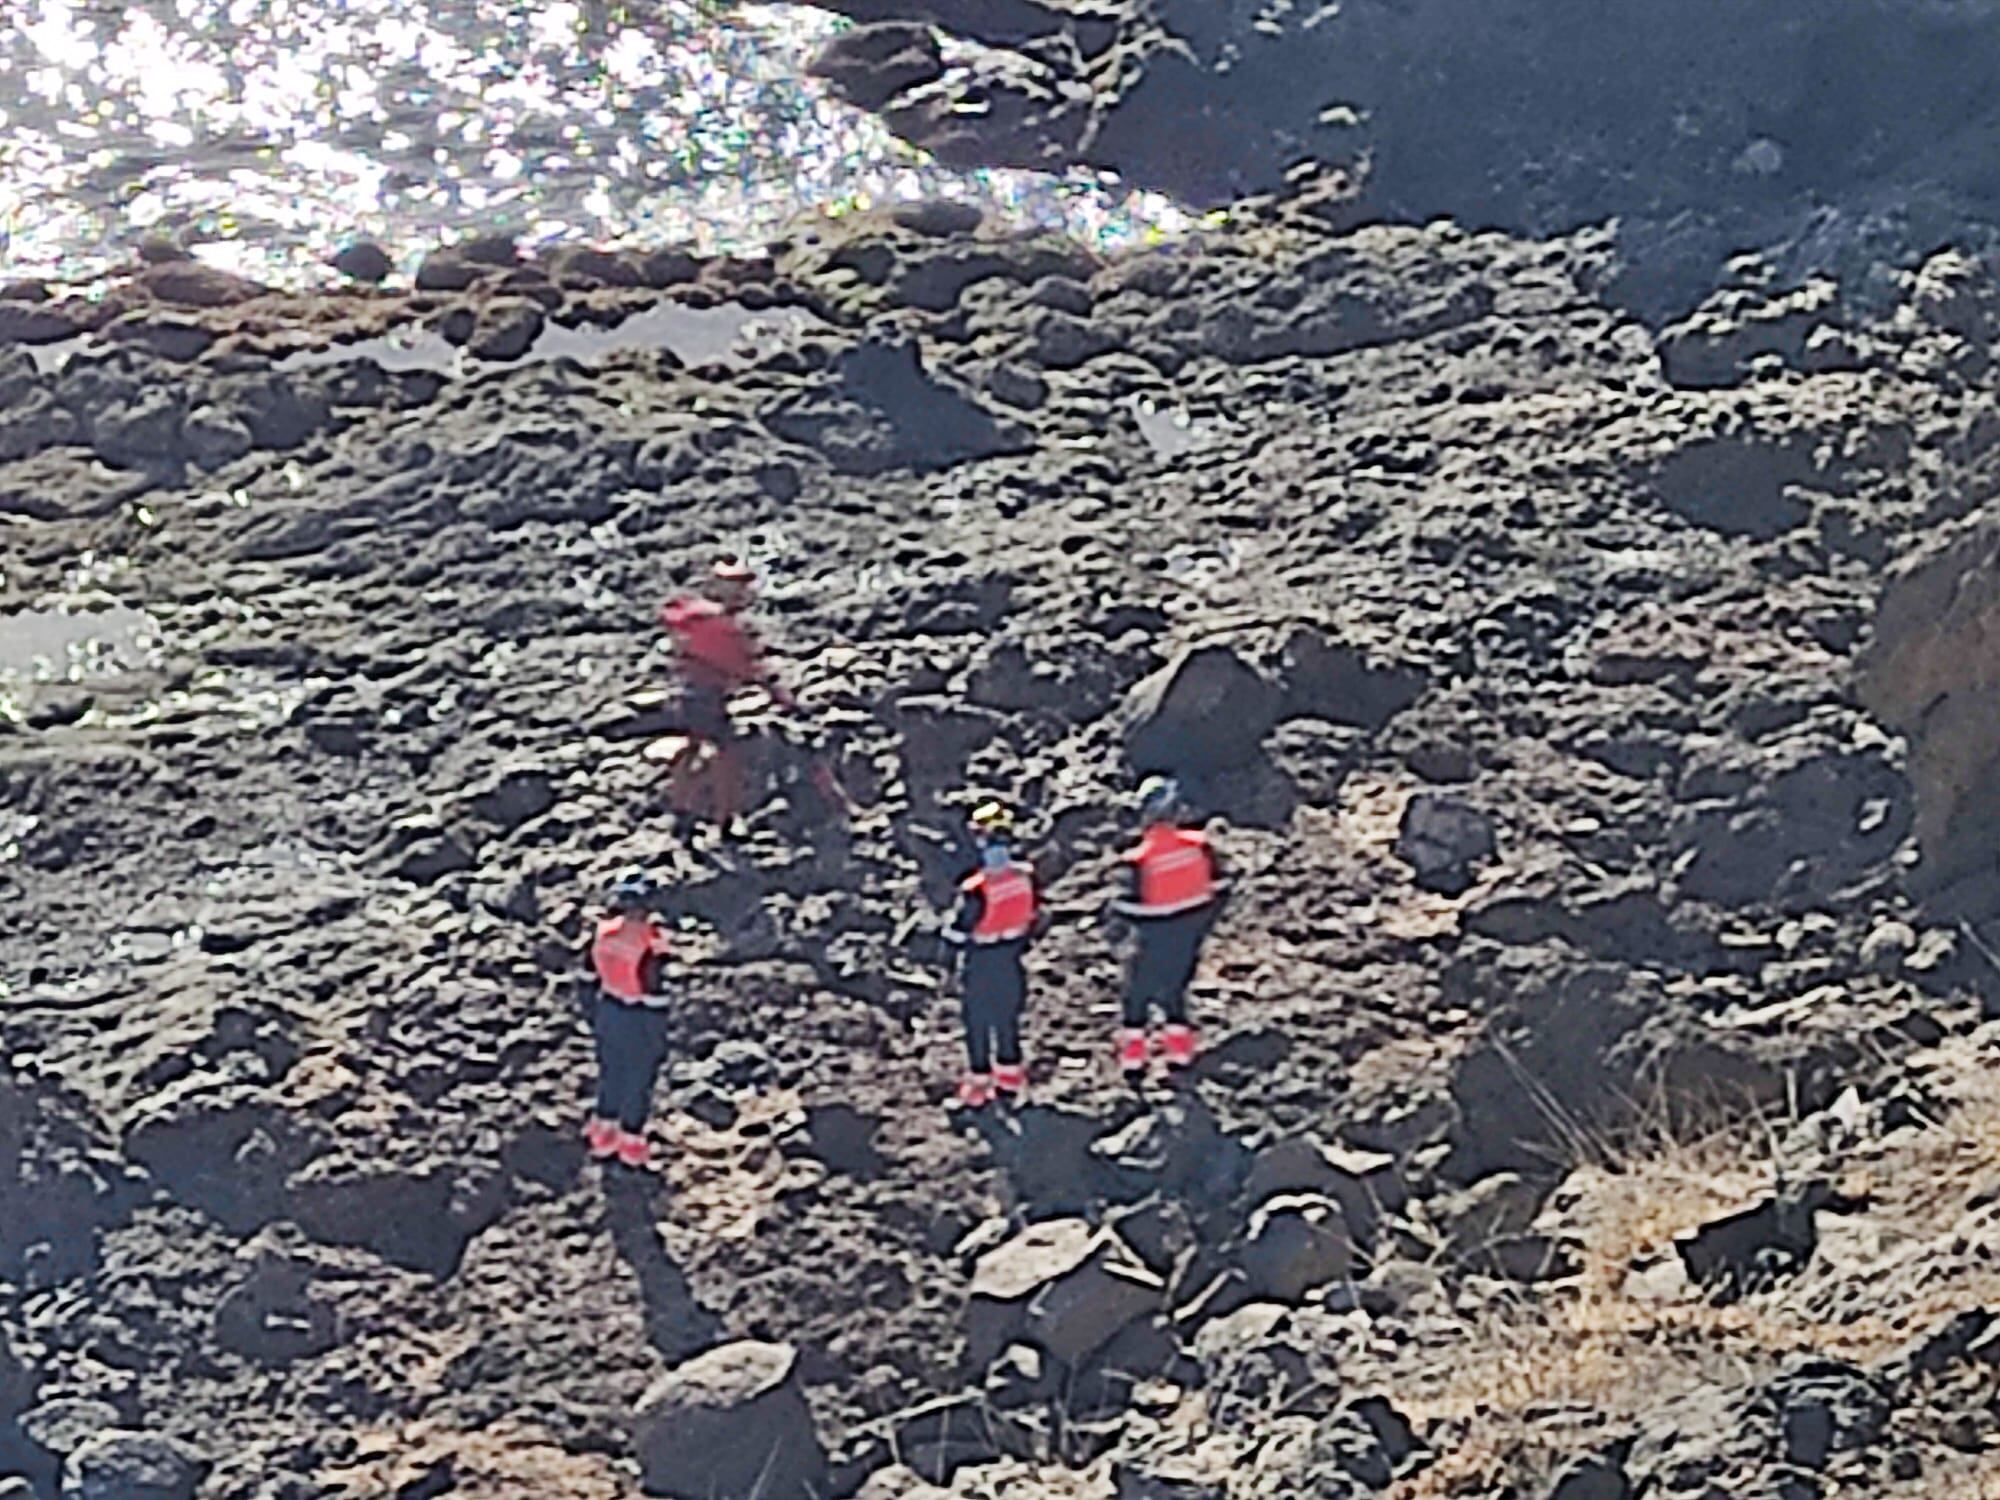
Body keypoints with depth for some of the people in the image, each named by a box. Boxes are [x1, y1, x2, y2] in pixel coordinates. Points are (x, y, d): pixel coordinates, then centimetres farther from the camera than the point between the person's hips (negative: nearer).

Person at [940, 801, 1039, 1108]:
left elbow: (959, 932, -20)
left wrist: (956, 957, 0)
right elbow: (1029, 919, 1)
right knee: (1007, 1018, 21)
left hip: (981, 965, -5)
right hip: (1011, 961, 5)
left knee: (978, 1023, 12)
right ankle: (1010, 1078, 34)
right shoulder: (1025, 877, -15)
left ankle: (979, 1083, 22)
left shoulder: (976, 889, -32)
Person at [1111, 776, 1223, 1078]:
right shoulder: (1197, 845, -13)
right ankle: (1179, 1048, 26)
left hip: (1158, 935, -4)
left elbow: (1130, 907, -17)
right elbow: (1215, 887, 0)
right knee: (1174, 985, 23)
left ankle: (1133, 1054, 16)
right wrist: (1205, 920, 15)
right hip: (1192, 929, 4)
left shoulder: (1140, 858, -24)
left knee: (1140, 989, 14)